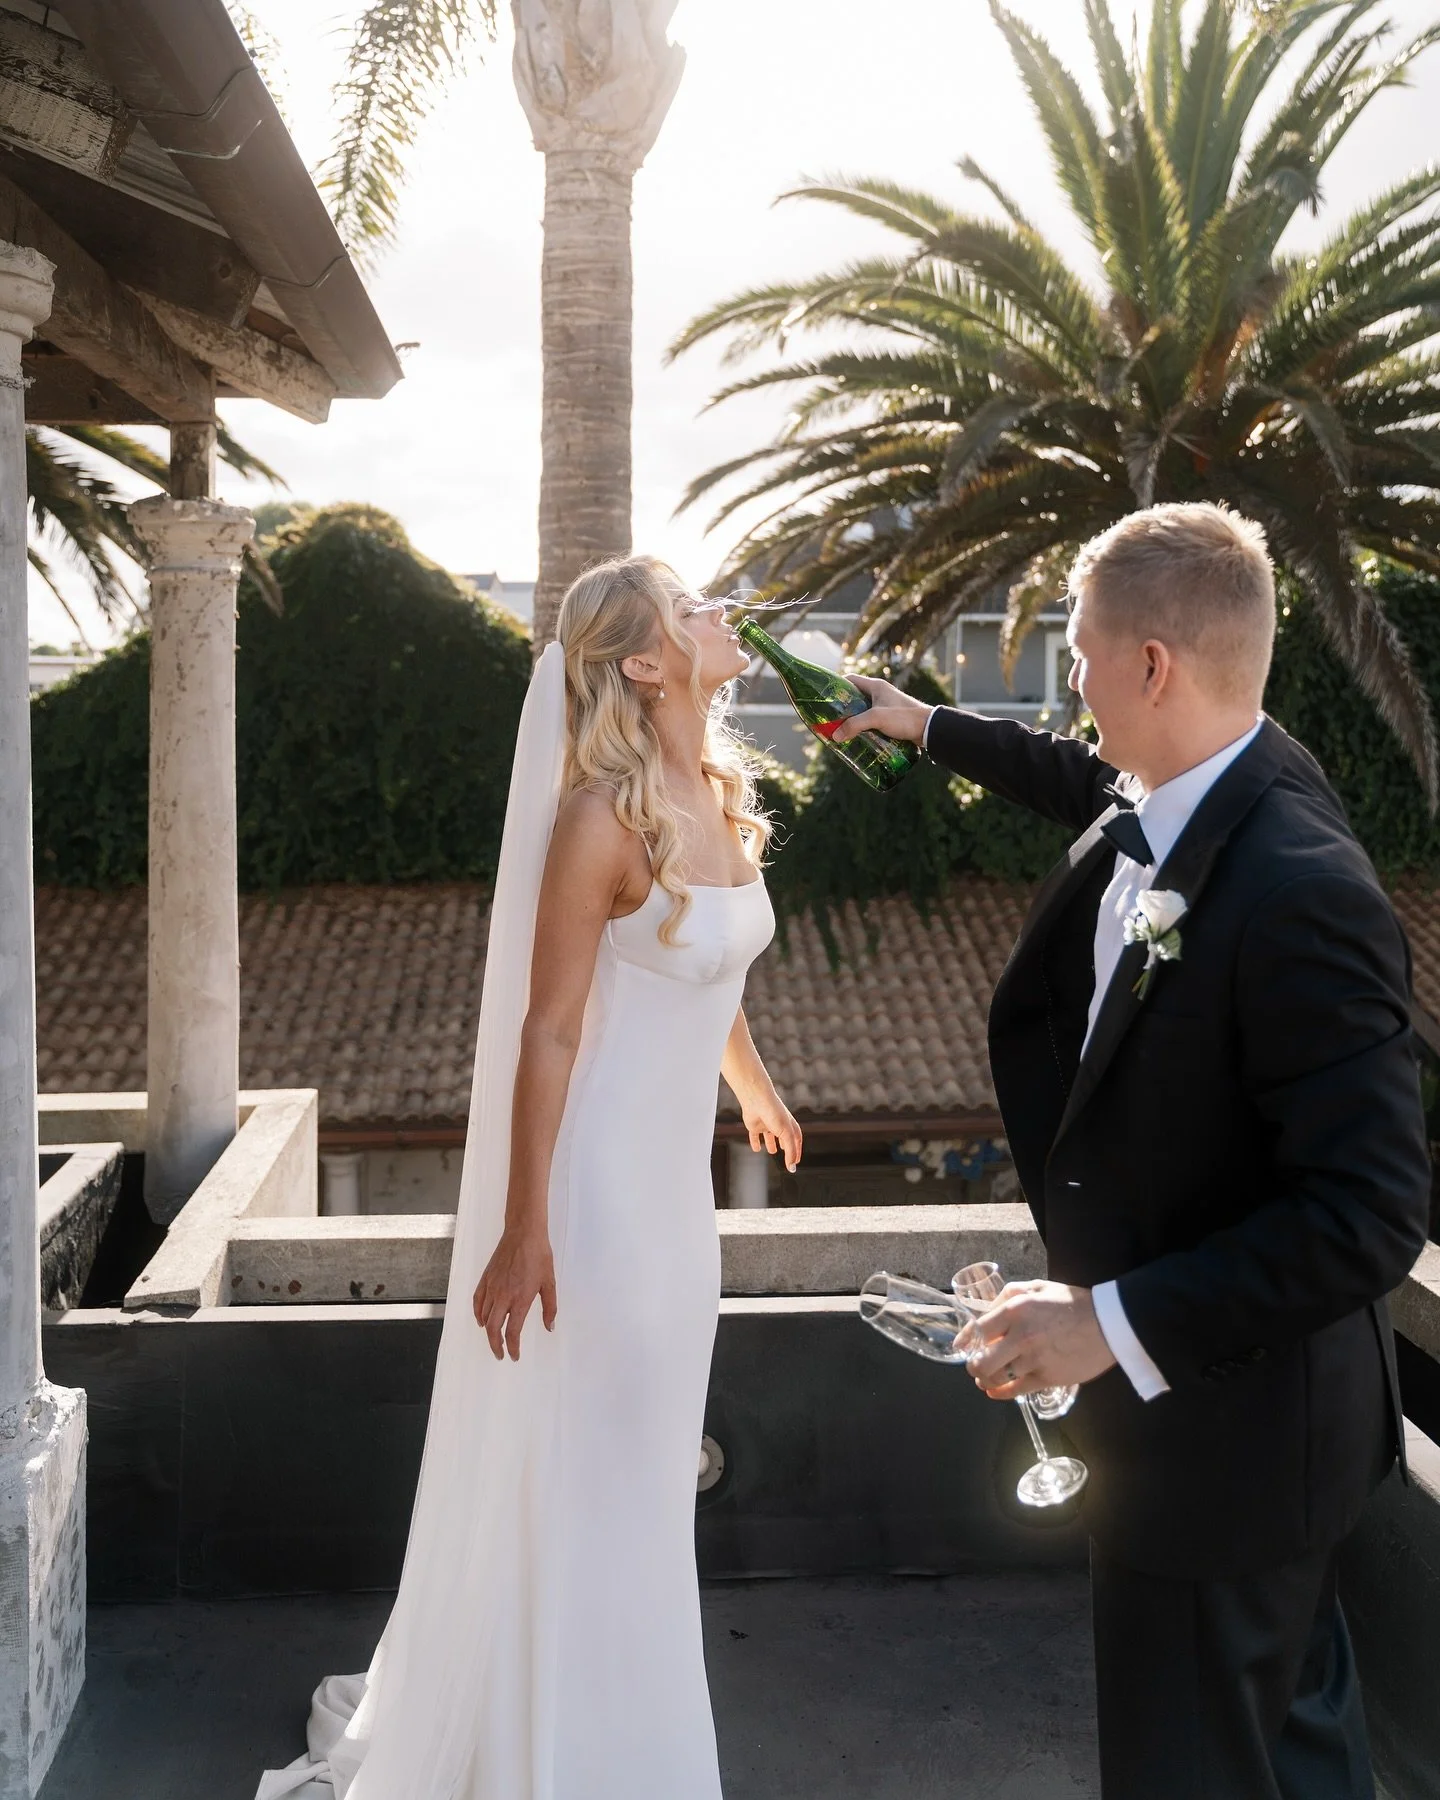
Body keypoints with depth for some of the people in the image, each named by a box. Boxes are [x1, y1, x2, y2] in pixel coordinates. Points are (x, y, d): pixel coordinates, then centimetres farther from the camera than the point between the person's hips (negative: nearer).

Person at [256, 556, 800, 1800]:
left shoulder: (721, 791, 4)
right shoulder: (605, 814, -20)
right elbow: (548, 1030, -20)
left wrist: (754, 1087, 33)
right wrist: (524, 1231, -20)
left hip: (678, 1179, 8)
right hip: (602, 1178, -8)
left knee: (647, 1465, 21)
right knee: (578, 1480, 7)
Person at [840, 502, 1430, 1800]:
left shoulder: (1299, 895, -32)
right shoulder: (1165, 797, -4)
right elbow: (1092, 780, 21)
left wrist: (1115, 1324, -29)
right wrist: (931, 728, 34)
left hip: (1223, 1426, -9)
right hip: (1202, 1391, 9)